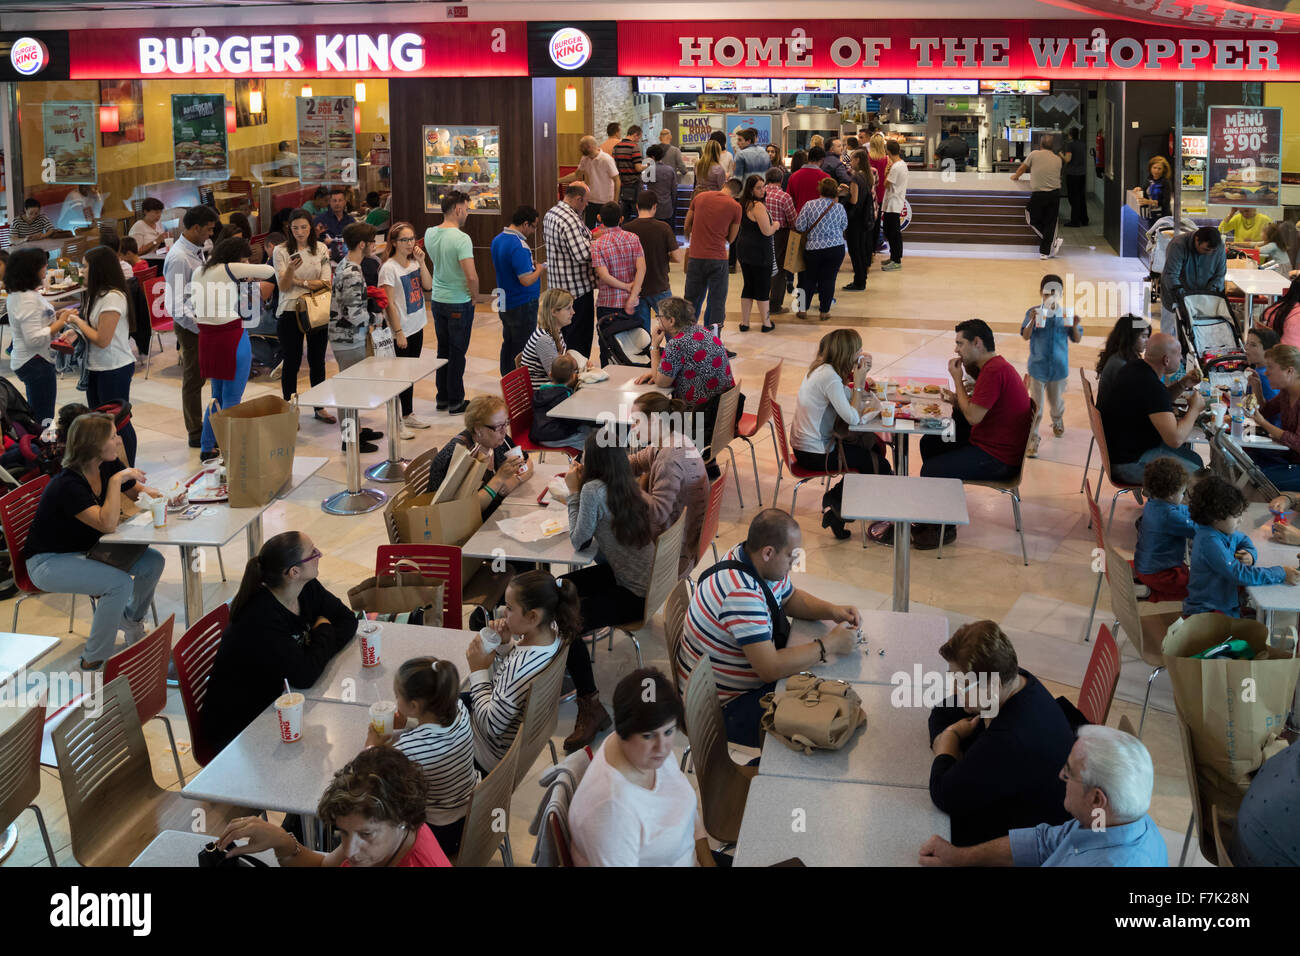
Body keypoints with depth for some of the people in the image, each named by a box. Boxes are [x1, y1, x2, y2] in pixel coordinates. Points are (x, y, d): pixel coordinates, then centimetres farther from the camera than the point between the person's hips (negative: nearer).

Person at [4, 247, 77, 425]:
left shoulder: (16, 295, 10)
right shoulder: (28, 299, -22)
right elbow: (34, 338, -25)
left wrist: (55, 316, 10)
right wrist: (61, 322, -17)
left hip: (25, 362, 10)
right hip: (36, 363, -10)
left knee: (35, 414, 16)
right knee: (44, 418, -6)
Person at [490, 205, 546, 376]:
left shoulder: (497, 240, 6)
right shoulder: (518, 246, -24)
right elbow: (526, 280, -28)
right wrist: (539, 270, -8)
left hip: (505, 303, 9)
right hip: (522, 305, -9)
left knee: (508, 345, 18)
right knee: (522, 349, -2)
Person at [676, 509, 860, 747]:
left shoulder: (760, 563, -4)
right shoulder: (741, 593, -34)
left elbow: (791, 598, 17)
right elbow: (770, 669, -35)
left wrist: (832, 610, -1)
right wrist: (828, 645, -25)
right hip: (721, 708, -10)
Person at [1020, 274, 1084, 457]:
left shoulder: (1066, 313, -3)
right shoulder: (1033, 312, -7)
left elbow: (1077, 339, 0)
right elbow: (1025, 336, -15)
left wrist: (1075, 325, -20)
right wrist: (1032, 321, -31)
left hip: (1059, 367, 2)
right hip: (1038, 366, -2)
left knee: (1057, 401, 20)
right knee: (1035, 405, -3)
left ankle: (1057, 422, 51)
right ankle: (1032, 440, 3)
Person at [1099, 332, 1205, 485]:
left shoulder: (1134, 368, 2)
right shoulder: (1151, 386, -29)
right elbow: (1175, 439, -32)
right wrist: (1195, 408, -16)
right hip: (1128, 463, -11)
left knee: (1195, 459, 19)